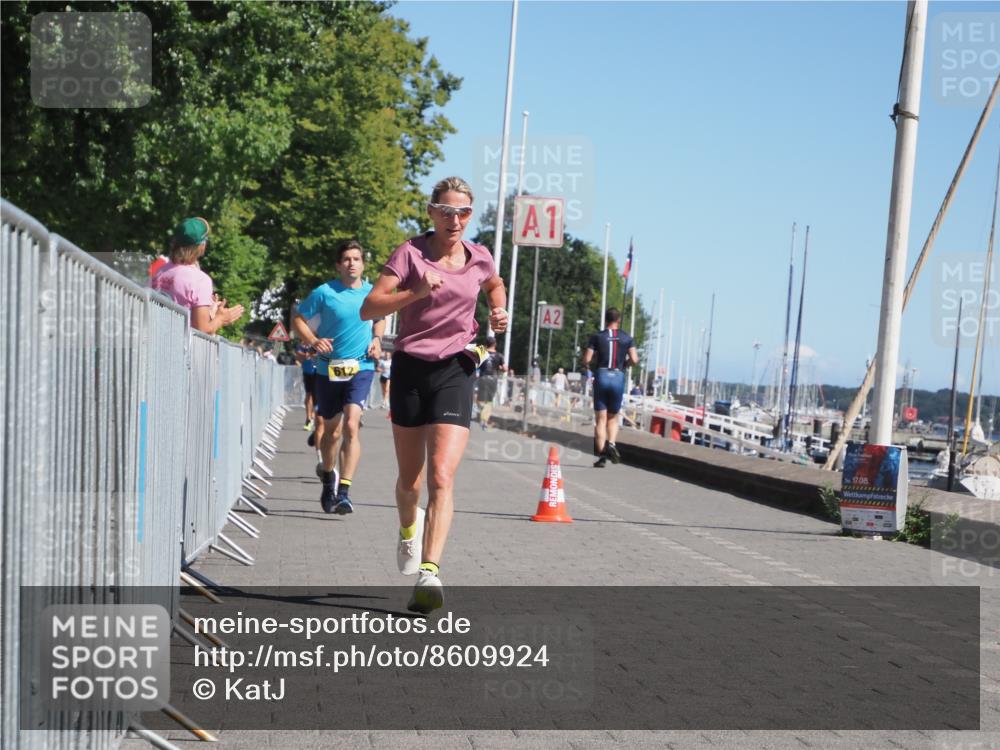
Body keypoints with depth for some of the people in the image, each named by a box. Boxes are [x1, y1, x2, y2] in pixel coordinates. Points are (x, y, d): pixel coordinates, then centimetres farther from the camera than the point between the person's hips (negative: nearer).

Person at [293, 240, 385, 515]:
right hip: (328, 369, 0)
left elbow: (380, 318, 23)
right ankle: (329, 477, 41)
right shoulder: (324, 293, -6)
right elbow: (298, 319, 1)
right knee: (331, 431, 13)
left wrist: (377, 340, 5)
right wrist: (313, 341, -15)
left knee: (351, 426, -18)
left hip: (361, 368, 0)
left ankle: (344, 492, -19)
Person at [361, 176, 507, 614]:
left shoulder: (478, 258, 6)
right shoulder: (410, 253, -5)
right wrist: (416, 292, -26)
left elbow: (495, 285, 31)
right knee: (410, 479, 13)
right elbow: (368, 308, -13)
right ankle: (408, 529, 46)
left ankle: (429, 572, -23)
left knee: (442, 477, -16)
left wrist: (499, 311, 10)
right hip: (411, 368, 0)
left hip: (455, 370, 0)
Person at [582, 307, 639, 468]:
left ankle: (601, 455, -3)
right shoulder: (627, 338, 4)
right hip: (618, 377, 1)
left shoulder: (597, 337, 1)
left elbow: (586, 360, -4)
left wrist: (587, 365, 19)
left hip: (602, 376, -1)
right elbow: (634, 360, -3)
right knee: (613, 417, 15)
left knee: (601, 418, 4)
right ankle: (611, 444, -10)